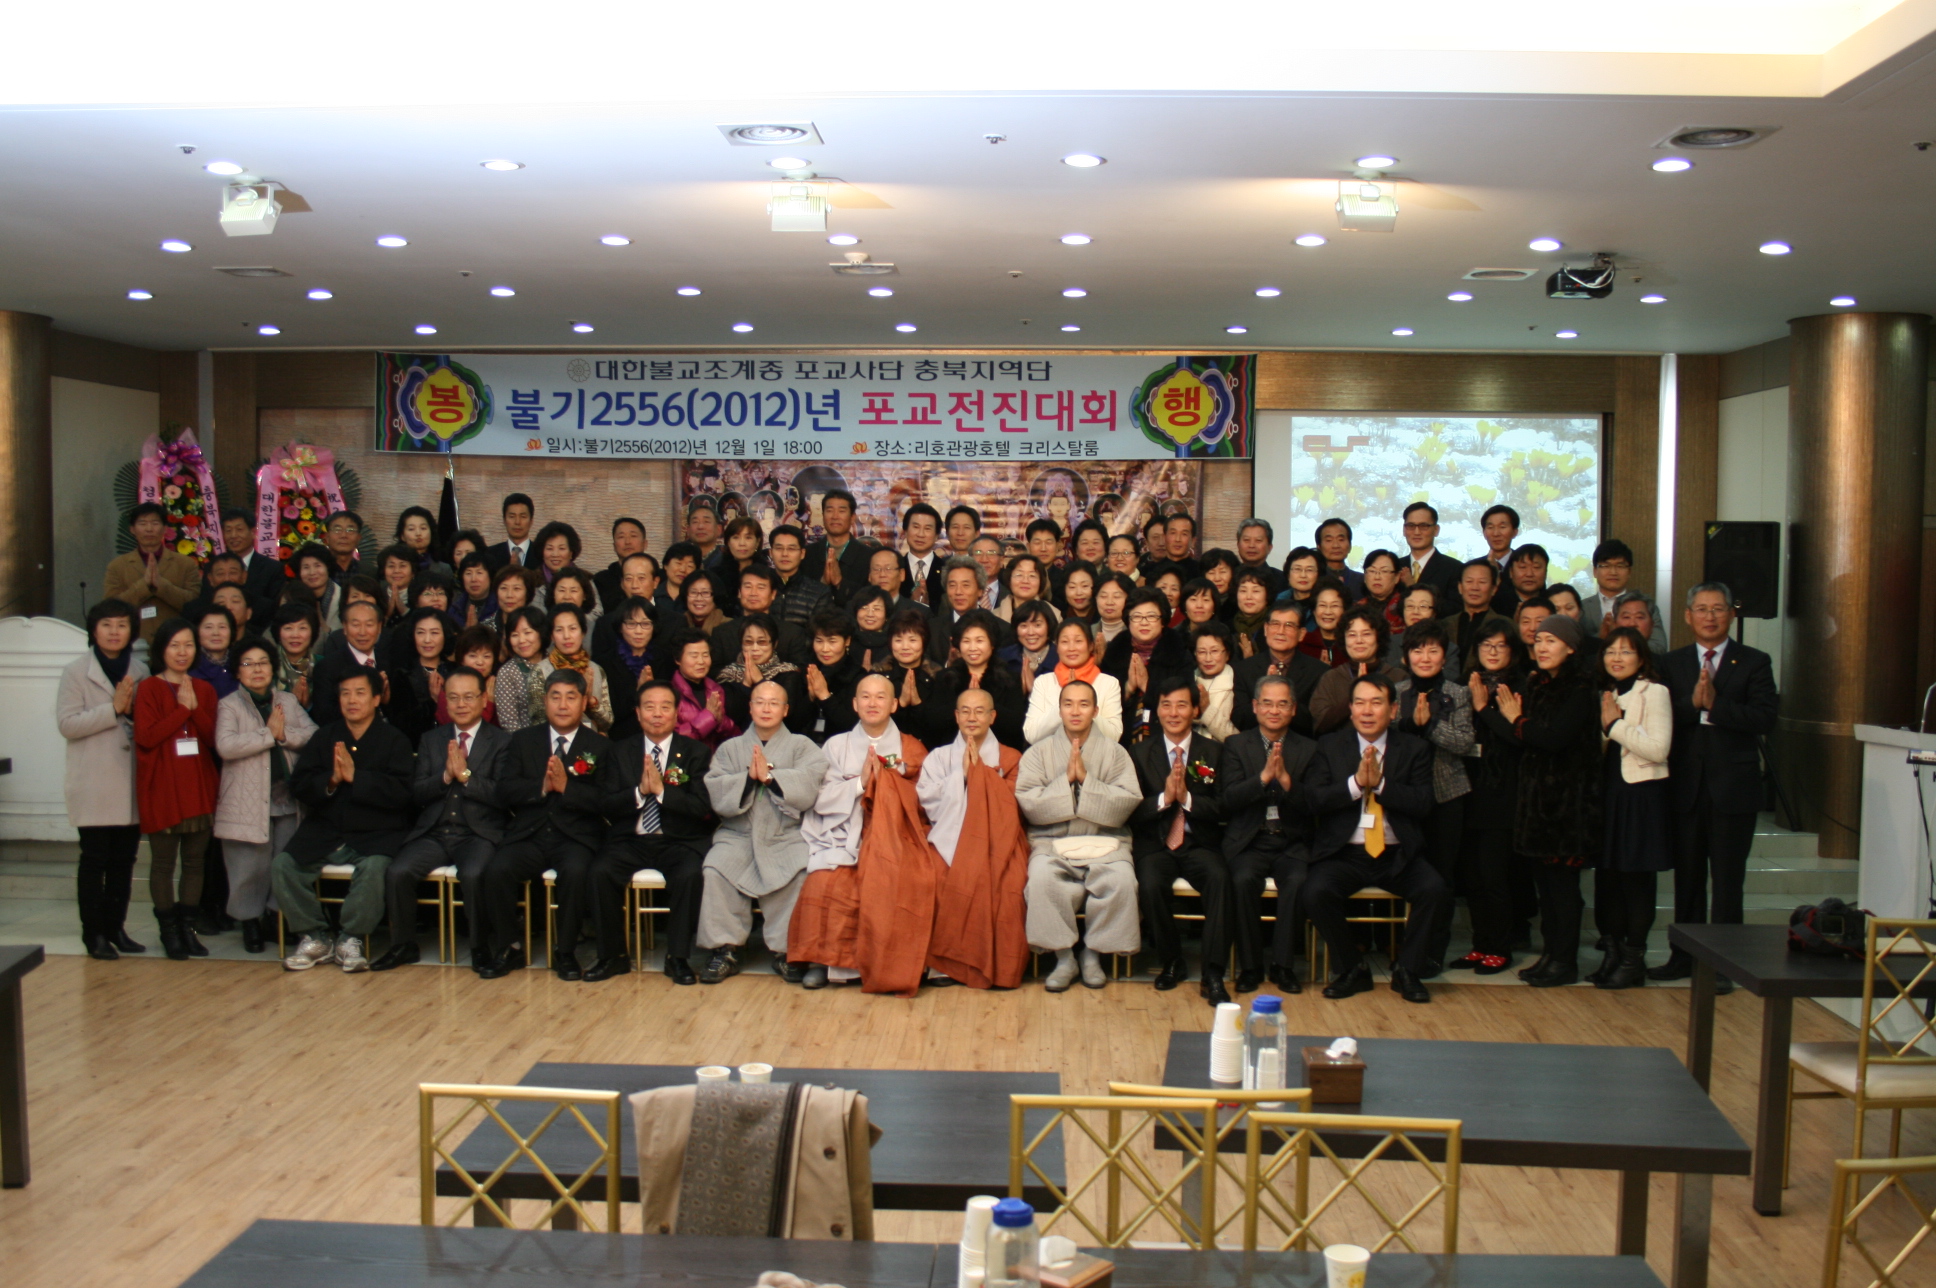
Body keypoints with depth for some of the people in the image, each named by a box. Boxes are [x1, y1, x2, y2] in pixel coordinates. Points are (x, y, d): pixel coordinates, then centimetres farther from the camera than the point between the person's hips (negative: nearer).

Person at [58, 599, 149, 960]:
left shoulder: (141, 673, 10)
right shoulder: (76, 671, 0)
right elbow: (67, 723, -9)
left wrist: (133, 711, -8)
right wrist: (113, 709, -15)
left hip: (132, 784, 4)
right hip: (94, 785, -4)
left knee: (124, 859, 8)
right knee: (95, 859, -1)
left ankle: (116, 928, 17)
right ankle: (94, 934, 6)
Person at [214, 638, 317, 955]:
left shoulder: (289, 702, 15)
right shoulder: (229, 706, 1)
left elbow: (313, 735, 4)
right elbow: (225, 746, -15)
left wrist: (285, 734, -12)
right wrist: (269, 733, -11)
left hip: (288, 801, 4)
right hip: (247, 804, -4)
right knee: (250, 868, -1)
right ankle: (250, 922, 13)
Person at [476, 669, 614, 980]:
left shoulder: (599, 746, 8)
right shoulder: (523, 740, 15)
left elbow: (604, 801, -4)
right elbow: (505, 791, 3)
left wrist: (566, 786, -17)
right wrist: (541, 787, -14)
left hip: (576, 837, -2)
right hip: (529, 836, 2)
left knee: (575, 872, -33)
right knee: (497, 870, -26)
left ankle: (565, 951, -12)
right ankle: (510, 947, -4)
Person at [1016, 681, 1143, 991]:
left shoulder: (1115, 752, 10)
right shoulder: (1039, 752, 10)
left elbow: (1127, 803, -5)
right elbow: (1029, 803, -4)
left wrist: (1086, 780, -12)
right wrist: (1066, 780, -11)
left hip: (1104, 843, 0)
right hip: (1053, 843, 0)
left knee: (1121, 879, -30)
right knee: (1041, 876, -32)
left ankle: (1093, 955, -8)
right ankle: (1064, 958, -15)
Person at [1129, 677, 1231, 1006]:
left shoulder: (1213, 751, 7)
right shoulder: (1140, 753, 8)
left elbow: (1222, 809, -1)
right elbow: (1132, 812, 2)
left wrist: (1187, 798, -19)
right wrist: (1164, 798, -16)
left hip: (1199, 844, 0)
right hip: (1155, 845, 0)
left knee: (1219, 878, -32)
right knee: (1151, 884, -31)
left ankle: (1213, 975, -23)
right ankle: (1172, 962, -5)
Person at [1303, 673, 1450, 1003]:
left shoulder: (1414, 750, 8)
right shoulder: (1329, 746, 8)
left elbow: (1423, 803, -5)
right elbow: (1313, 797, -5)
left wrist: (1380, 783, -17)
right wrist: (1356, 782, -17)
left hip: (1397, 855, 1)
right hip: (1343, 853, 0)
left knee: (1435, 890, -27)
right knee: (1315, 892, -29)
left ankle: (1406, 970, -2)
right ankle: (1352, 969, -3)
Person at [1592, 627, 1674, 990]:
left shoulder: (1654, 693, -8)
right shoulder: (1608, 695, 14)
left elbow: (1658, 749, -18)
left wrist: (1615, 724, -15)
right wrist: (1606, 724, -2)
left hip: (1642, 796, -7)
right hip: (1610, 793, 7)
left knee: (1637, 878, -1)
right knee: (1607, 875, 8)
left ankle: (1634, 960, 8)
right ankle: (1613, 953, 18)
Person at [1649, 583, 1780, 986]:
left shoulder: (1754, 662, 1)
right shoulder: (1672, 664, 8)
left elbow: (1765, 719, -12)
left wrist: (1715, 704, -18)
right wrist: (1692, 702, -19)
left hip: (1733, 787, -2)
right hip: (1686, 786, 3)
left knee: (1727, 880, 2)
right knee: (1687, 876, 11)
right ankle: (1685, 956, 21)